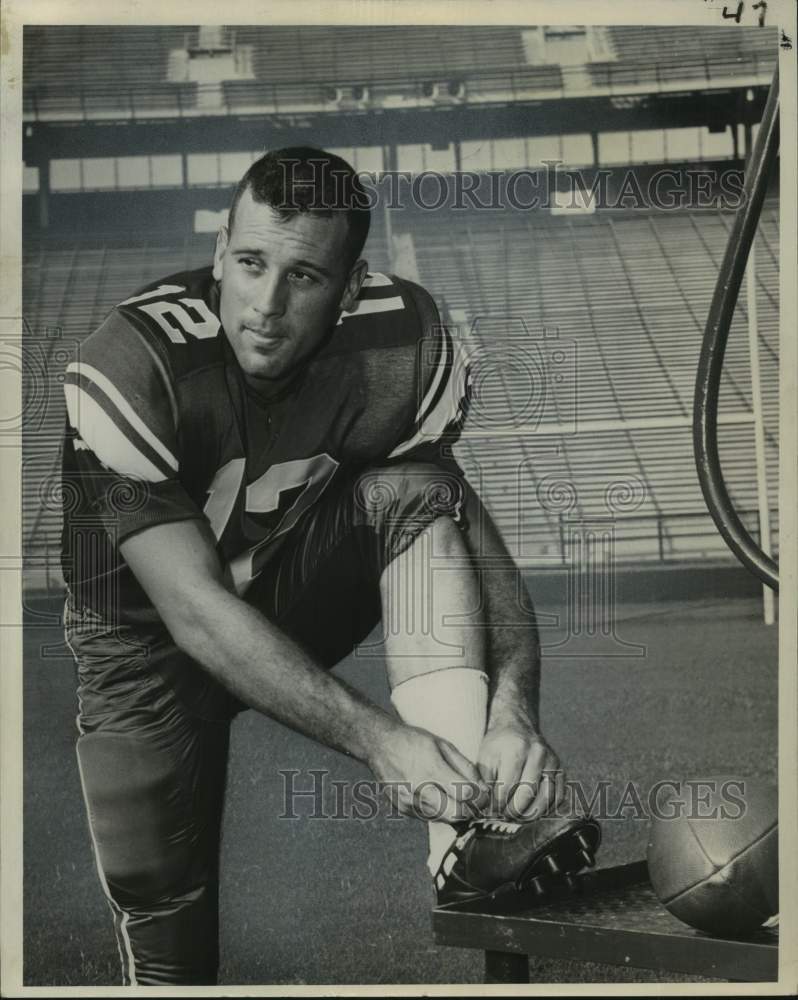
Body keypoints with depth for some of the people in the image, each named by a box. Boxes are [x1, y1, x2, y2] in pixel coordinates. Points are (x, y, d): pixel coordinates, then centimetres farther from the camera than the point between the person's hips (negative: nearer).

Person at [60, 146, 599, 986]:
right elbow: (195, 609, -33)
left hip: (301, 589, 3)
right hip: (149, 631, -2)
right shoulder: (125, 371, -30)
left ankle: (466, 834, -33)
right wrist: (378, 738, -42)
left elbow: (472, 532, -17)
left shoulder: (402, 339, -20)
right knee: (167, 943, -13)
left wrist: (514, 712, -36)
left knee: (416, 491, -27)